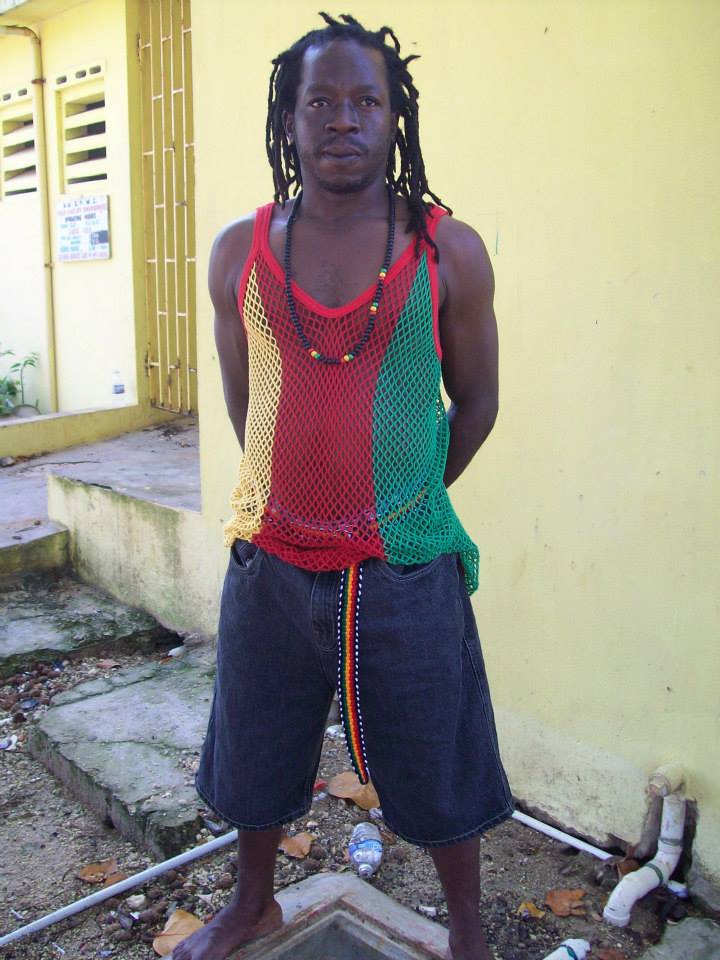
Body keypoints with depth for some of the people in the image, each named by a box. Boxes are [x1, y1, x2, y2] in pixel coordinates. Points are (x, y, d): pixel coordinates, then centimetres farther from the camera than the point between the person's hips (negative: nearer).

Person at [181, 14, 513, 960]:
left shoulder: (450, 253, -6)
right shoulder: (240, 252, 0)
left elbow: (476, 402, 3)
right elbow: (244, 401, 10)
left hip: (407, 570, -2)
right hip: (271, 563, 3)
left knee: (438, 772, 15)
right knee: (255, 757, 21)